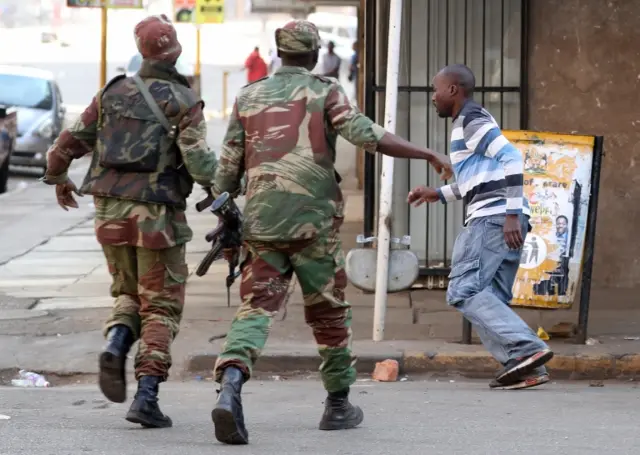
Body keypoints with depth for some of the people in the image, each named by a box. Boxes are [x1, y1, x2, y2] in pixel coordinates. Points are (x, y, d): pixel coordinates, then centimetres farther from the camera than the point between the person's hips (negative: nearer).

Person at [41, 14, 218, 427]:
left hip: (111, 211, 4)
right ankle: (147, 397, -7)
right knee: (160, 307, 5)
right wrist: (221, 179, -1)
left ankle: (116, 346, -8)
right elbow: (197, 157, -20)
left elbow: (70, 142, 11)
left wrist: (58, 178, 29)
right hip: (158, 214, -4)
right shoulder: (184, 102, -6)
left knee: (130, 293, 22)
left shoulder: (113, 93, 6)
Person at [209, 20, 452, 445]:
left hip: (261, 222, 2)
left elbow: (229, 168, 10)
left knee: (255, 310, -5)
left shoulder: (249, 97, 12)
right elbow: (367, 135, -13)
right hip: (313, 223, -2)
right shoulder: (325, 92, 2)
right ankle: (338, 404, 24)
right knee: (330, 312, 15)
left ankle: (230, 389, -31)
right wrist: (429, 154, -10)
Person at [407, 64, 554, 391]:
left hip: (492, 216, -10)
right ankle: (528, 368, -4)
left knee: (464, 290, -14)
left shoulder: (471, 121, -5)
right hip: (505, 219, 10)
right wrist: (438, 194, 30)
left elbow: (510, 158, -18)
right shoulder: (471, 123, 26)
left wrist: (511, 214, -23)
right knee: (491, 300, 7)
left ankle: (526, 348, -25)